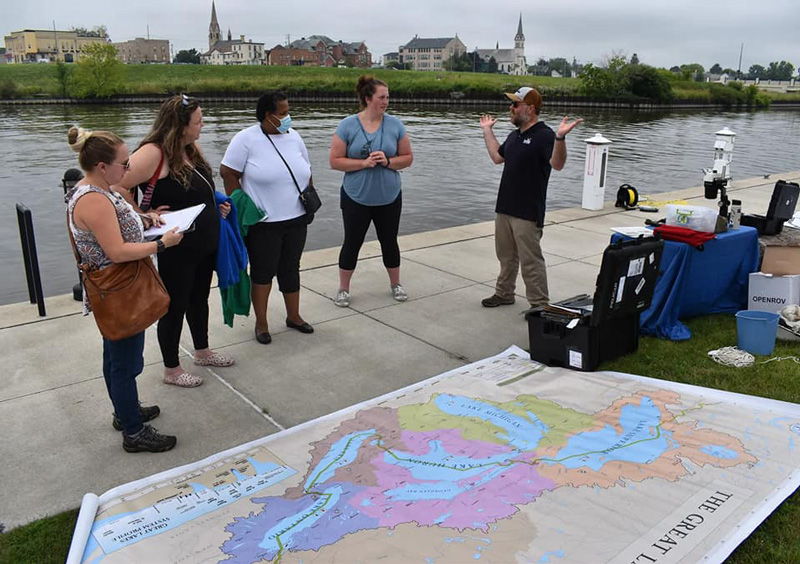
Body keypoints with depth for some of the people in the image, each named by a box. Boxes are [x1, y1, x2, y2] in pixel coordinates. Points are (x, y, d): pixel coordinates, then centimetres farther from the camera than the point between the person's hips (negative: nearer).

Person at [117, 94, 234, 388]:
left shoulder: (192, 149, 5)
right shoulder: (153, 153, -22)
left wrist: (218, 208, 6)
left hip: (206, 243, 8)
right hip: (177, 248, -8)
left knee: (199, 297, 23)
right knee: (175, 305, 7)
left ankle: (202, 352, 43)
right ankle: (171, 369, 25)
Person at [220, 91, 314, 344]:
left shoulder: (293, 137, 7)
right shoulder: (246, 139, -10)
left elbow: (306, 173, 15)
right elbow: (228, 173, -10)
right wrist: (242, 207, -9)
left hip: (296, 219, 5)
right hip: (263, 222, -5)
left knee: (290, 269, 15)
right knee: (263, 272, 5)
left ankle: (294, 316, 30)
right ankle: (261, 323, 19)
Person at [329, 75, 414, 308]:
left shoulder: (394, 124, -3)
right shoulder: (348, 125, -9)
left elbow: (408, 157, 1)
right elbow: (335, 161, -10)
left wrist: (388, 161, -17)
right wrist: (363, 163, -21)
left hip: (389, 198, 2)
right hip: (356, 198, -2)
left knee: (389, 242, 15)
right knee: (352, 243, 9)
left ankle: (395, 283, 35)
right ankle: (343, 289, 24)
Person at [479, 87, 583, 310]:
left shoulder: (544, 135, -13)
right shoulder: (514, 136, 14)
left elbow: (557, 164, -27)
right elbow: (497, 157, 28)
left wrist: (560, 137, -43)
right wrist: (487, 131, 30)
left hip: (528, 213, -9)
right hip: (504, 207, 9)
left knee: (530, 260, -3)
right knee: (506, 255, 20)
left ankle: (540, 304, 6)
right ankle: (504, 293, 34)